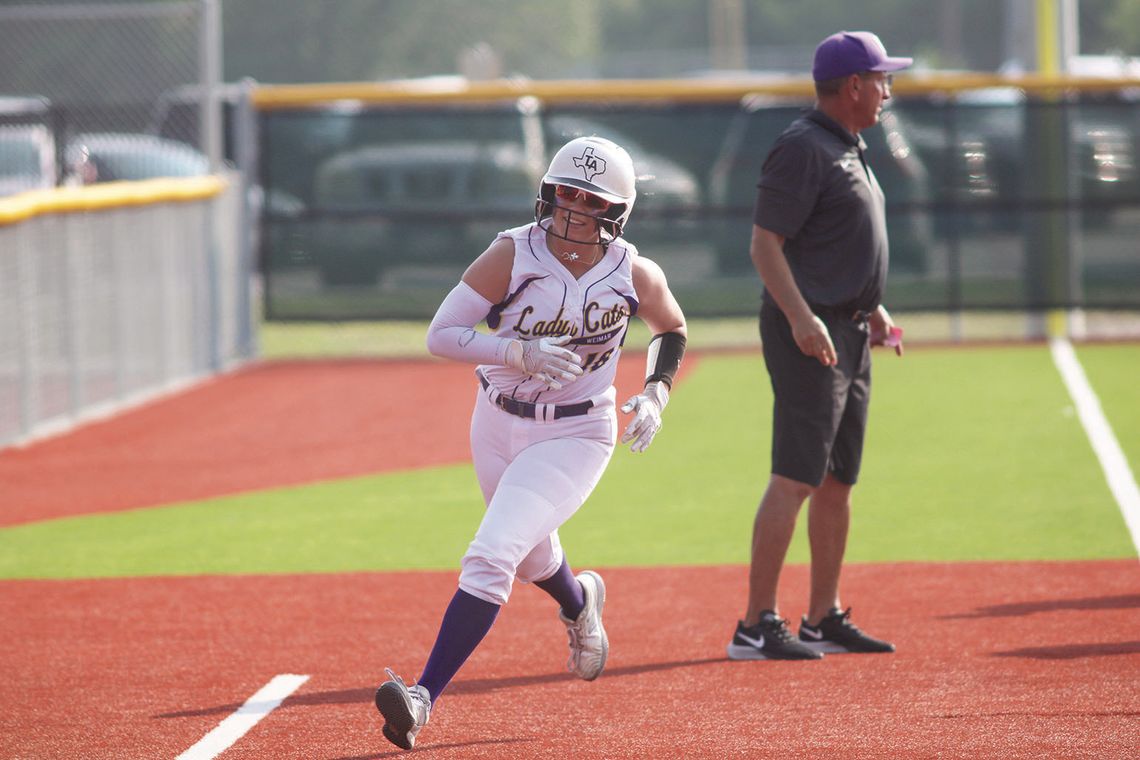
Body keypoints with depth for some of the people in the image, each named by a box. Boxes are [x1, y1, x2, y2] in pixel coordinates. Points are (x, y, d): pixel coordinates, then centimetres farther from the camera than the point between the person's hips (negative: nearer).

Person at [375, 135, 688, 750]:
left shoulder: (634, 276, -12)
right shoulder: (513, 255, -15)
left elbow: (672, 330, 10)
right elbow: (440, 335, -17)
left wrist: (656, 393, -7)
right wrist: (522, 355, -30)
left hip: (576, 437, -3)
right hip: (497, 426, 3)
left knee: (491, 556, -20)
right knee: (531, 560, 24)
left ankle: (424, 697, -21)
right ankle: (580, 602, 61)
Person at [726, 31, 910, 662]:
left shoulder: (848, 148, 17)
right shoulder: (802, 149, -13)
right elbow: (764, 243, -19)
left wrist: (872, 308, 23)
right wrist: (801, 318, -28)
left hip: (849, 334, 10)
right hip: (809, 332, -10)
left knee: (838, 480, 12)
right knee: (796, 477, -14)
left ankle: (823, 619, 18)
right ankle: (756, 626, -15)